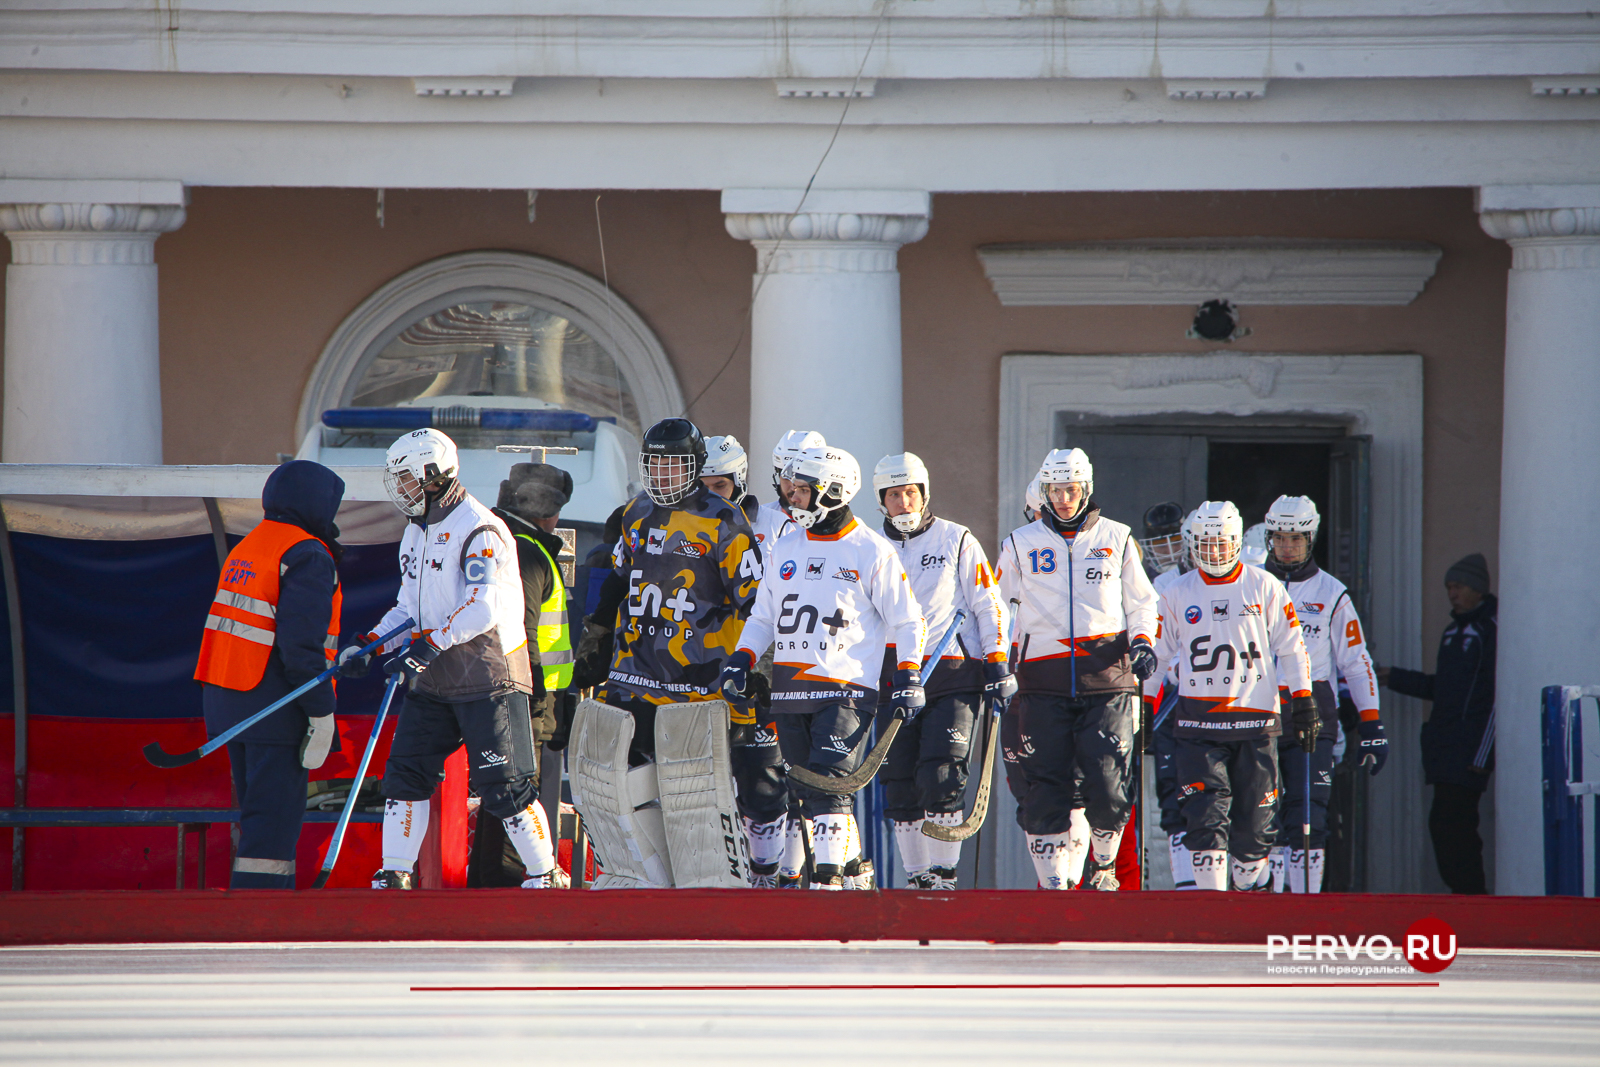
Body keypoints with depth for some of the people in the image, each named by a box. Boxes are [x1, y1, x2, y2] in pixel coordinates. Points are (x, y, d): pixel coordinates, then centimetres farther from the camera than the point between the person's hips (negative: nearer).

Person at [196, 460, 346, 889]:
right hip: (274, 707, -9)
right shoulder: (307, 557, -12)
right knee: (273, 820, -8)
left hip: (224, 701, 9)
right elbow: (300, 642, -19)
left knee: (264, 816, 17)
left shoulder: (246, 547, 16)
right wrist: (321, 713, -16)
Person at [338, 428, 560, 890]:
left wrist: (425, 644, -29)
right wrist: (369, 646, 6)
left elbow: (484, 608, -24)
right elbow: (409, 608, 20)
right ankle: (394, 878, 7)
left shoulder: (478, 530, -14)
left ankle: (546, 876, 5)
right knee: (406, 774, 2)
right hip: (432, 680, 8)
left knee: (503, 786, -6)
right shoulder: (417, 532, 15)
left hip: (486, 677, -8)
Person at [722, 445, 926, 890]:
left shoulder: (871, 552, -2)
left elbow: (907, 621, 2)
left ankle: (828, 878, -16)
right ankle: (855, 872, 17)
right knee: (801, 788, 5)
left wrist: (909, 679, -5)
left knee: (827, 783, -17)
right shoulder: (786, 548, 15)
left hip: (844, 690, -6)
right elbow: (763, 615, 22)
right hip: (790, 691, 6)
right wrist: (740, 661, 9)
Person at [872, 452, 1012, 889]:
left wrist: (998, 665, -4)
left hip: (953, 678, -4)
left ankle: (944, 876, -10)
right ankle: (918, 880, 11)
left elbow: (988, 605, 3)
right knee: (900, 787, 2)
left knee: (940, 779, -15)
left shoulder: (956, 541, 3)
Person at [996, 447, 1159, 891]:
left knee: (1108, 785, -9)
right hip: (1043, 683, 1)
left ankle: (1103, 864, 15)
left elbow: (1141, 601, 19)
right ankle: (1054, 884, 1)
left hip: (1106, 681, -1)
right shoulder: (1020, 545, 12)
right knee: (1044, 789, -6)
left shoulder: (1117, 539, 11)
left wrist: (1142, 641, 2)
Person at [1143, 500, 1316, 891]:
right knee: (1206, 816, -10)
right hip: (1198, 722, 0)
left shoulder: (1265, 588, 4)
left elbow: (1291, 649, 7)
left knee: (1253, 816, 3)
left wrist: (1304, 705, 3)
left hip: (1255, 719, 0)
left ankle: (1250, 887, 18)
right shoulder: (1176, 595, 7)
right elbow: (1155, 654, 14)